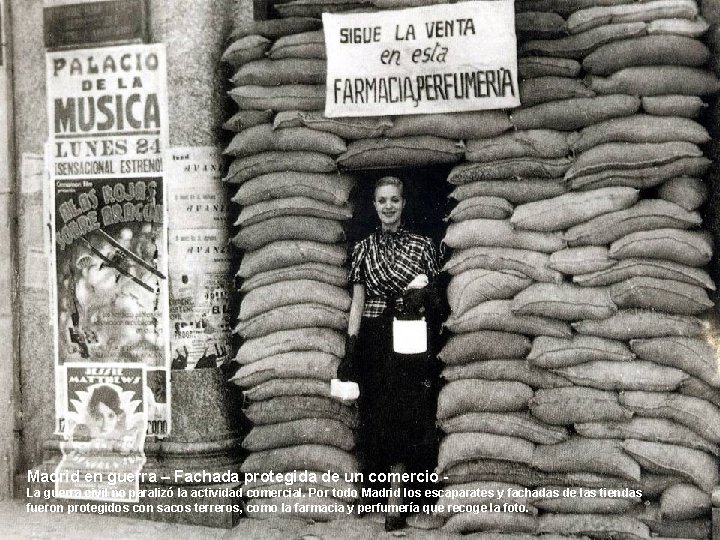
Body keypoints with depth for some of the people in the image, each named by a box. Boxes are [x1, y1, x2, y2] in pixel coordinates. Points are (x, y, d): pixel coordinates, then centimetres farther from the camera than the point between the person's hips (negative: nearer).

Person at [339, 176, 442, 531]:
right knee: (377, 417, 7)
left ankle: (395, 504, 4)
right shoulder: (363, 248, 6)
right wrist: (350, 349, -5)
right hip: (374, 341, 1)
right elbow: (357, 302, 3)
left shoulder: (422, 245, 4)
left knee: (403, 419, -3)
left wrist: (425, 299, -16)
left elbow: (434, 299, 7)